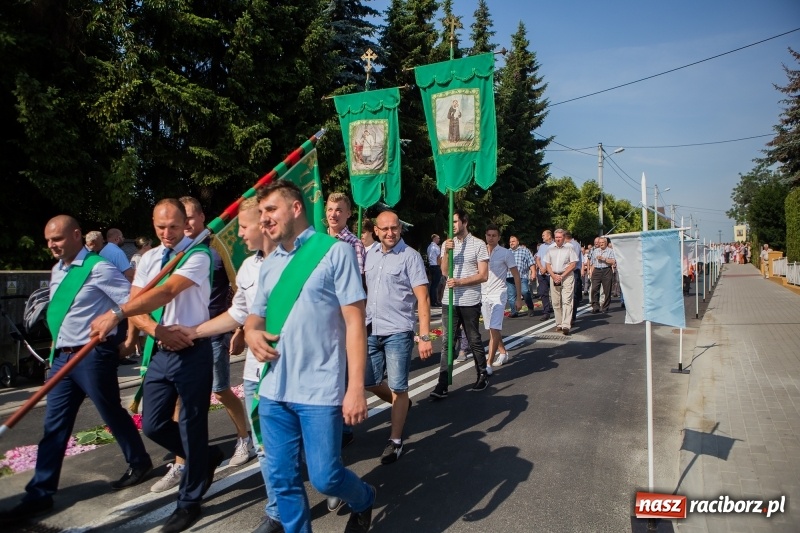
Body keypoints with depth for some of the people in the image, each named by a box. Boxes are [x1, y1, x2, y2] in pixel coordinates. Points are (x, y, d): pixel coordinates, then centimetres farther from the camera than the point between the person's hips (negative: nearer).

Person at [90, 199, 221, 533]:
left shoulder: (198, 255, -11)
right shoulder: (148, 259, 9)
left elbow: (168, 291, -25)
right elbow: (134, 304, 2)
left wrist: (116, 314, -31)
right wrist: (158, 330, -17)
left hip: (191, 352, -6)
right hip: (159, 352, 7)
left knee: (192, 427, 4)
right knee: (153, 425, 11)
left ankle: (189, 501, 21)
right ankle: (204, 457, 36)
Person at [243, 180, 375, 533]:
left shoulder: (335, 252, -6)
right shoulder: (268, 265, 12)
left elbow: (355, 321, -10)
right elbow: (255, 316, 22)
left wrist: (356, 387, -15)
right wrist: (251, 333, -4)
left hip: (319, 390, -5)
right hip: (273, 391, 6)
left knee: (324, 476, 1)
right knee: (282, 479, 11)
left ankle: (364, 499, 33)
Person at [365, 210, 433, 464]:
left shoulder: (410, 256, -9)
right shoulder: (371, 254, 8)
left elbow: (423, 299, -13)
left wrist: (425, 336, -20)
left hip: (397, 332, -6)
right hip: (371, 330, 6)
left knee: (398, 388, 2)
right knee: (369, 381, 14)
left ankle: (395, 441, 18)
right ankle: (401, 405, 42)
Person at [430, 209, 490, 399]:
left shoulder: (478, 244, -3)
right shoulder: (447, 244, 9)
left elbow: (483, 275, -7)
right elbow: (444, 271, 0)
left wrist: (459, 282, -16)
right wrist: (447, 252, -15)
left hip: (470, 301, -3)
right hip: (450, 301, 3)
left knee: (474, 341, 10)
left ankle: (483, 376, 28)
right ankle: (442, 385, 0)